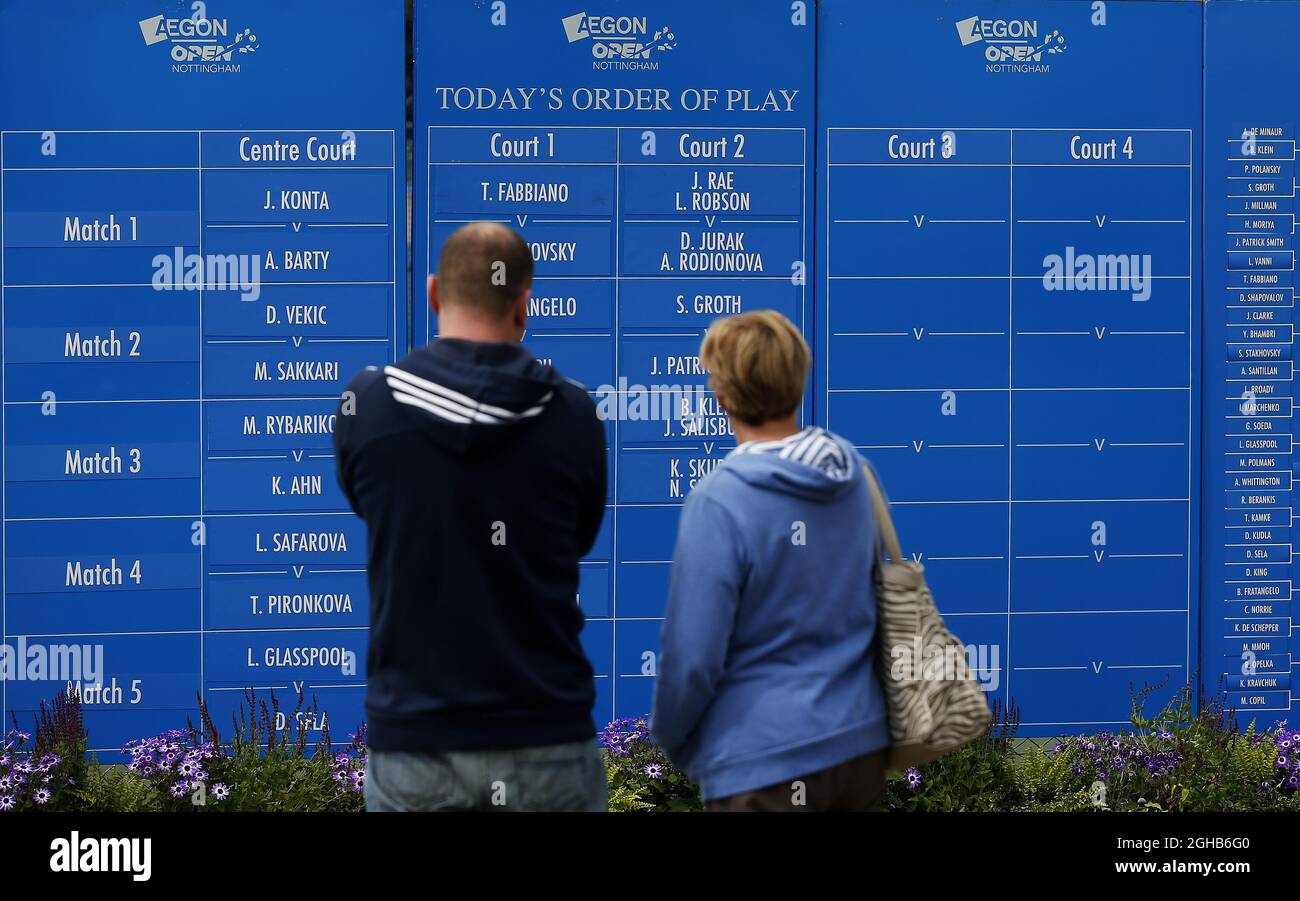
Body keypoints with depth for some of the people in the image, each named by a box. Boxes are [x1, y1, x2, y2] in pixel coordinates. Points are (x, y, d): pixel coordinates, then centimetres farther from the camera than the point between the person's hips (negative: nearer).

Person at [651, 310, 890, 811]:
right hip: (862, 742, 6)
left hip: (764, 759, -6)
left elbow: (692, 656, -16)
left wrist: (670, 736, 1)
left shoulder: (720, 502, -19)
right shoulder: (853, 472, 1)